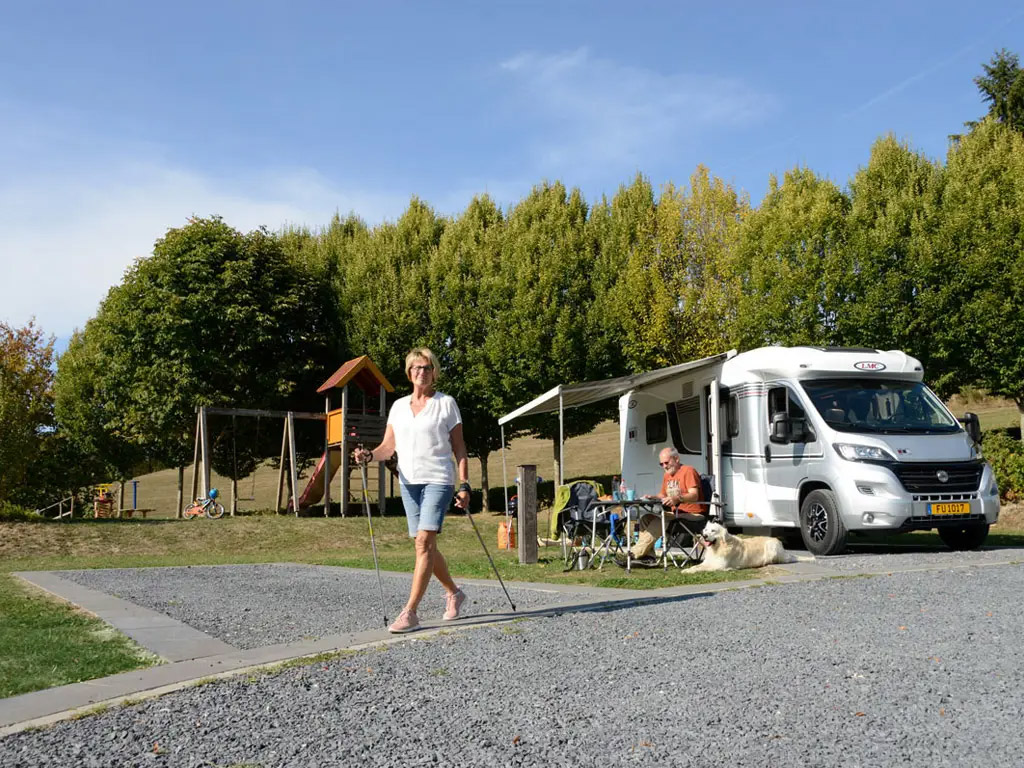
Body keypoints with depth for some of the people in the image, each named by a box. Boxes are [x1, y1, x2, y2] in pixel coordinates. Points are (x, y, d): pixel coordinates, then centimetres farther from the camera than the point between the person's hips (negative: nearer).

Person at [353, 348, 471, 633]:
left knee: (424, 541, -16)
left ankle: (410, 612, -17)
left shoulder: (446, 403, 2)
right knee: (425, 545, 9)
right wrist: (369, 455, -11)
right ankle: (453, 593, 30)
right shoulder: (398, 406, 13)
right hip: (408, 481, 5)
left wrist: (464, 485, -6)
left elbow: (459, 448, 1)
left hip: (438, 480, -5)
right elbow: (388, 446, 10)